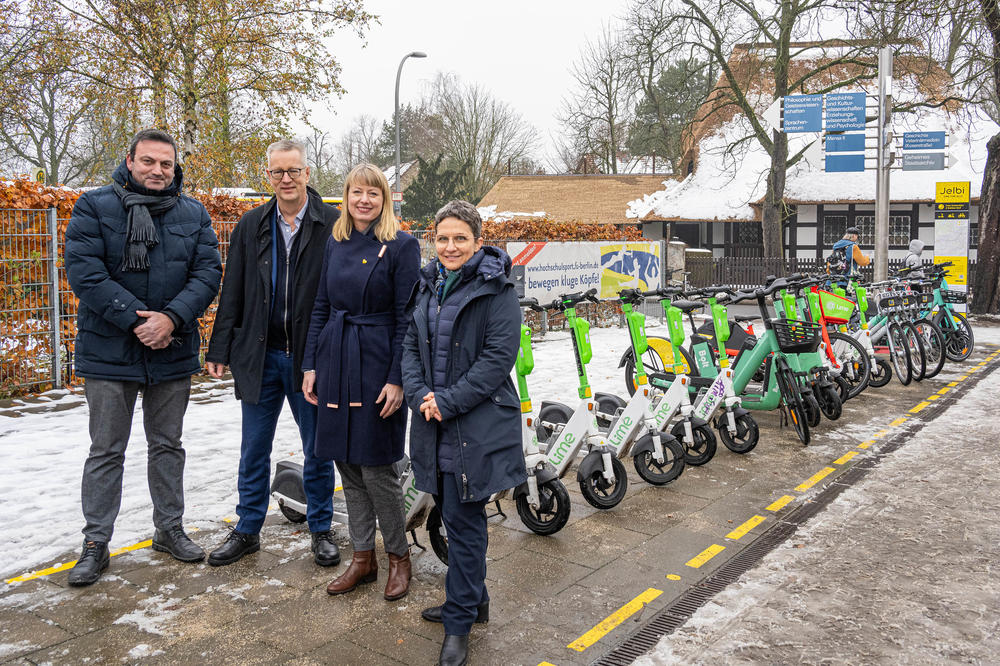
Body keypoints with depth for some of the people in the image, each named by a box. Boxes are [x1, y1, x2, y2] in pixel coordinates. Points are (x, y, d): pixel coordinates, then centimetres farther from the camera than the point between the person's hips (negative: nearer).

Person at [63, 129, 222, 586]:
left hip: (173, 352, 3)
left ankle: (169, 528, 30)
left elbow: (208, 273, -3)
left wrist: (171, 318, -19)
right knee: (106, 451, 7)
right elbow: (84, 272, -13)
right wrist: (136, 320, -20)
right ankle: (95, 544, 19)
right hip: (109, 352, -3)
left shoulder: (193, 214, 5)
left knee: (168, 445, 15)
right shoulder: (94, 206, -4)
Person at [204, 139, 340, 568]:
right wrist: (220, 349, 3)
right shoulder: (251, 226, 7)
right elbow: (233, 293, 8)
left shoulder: (332, 224, -4)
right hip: (259, 355, 3)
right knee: (254, 452, 13)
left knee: (318, 451, 9)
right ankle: (247, 532, 29)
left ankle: (321, 531, 26)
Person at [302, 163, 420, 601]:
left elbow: (406, 318, -10)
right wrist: (311, 364, 9)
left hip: (377, 364, -6)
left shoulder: (402, 246, -7)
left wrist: (397, 379, -14)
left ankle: (399, 556, 21)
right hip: (335, 362, 6)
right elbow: (321, 306, 14)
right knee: (347, 465, 11)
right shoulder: (335, 243, 11)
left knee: (375, 468, -1)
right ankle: (362, 557, 26)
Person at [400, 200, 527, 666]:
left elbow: (498, 358, -16)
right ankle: (472, 599, 35)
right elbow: (412, 344, 10)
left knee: (462, 520, -1)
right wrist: (420, 394, -7)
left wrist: (448, 401, -18)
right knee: (453, 514, 16)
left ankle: (459, 620, 15)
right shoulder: (428, 285, 11)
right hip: (434, 419, 7)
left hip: (476, 423, -7)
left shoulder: (497, 291, -10)